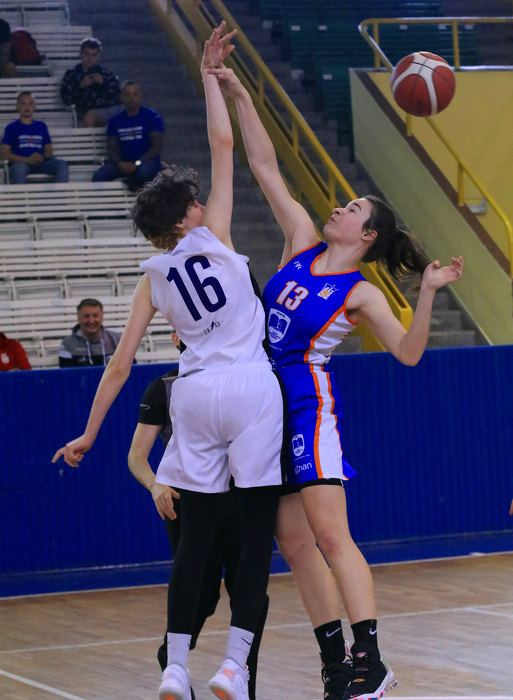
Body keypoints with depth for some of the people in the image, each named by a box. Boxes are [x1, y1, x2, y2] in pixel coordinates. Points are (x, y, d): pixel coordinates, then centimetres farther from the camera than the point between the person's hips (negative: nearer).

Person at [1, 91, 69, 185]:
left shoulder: (41, 126, 23)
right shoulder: (11, 128, 11)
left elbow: (49, 151, 21)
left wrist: (42, 157, -6)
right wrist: (28, 160, -13)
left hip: (41, 163, 4)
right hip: (20, 163, -4)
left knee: (62, 164, -26)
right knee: (19, 169, -40)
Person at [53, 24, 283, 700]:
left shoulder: (153, 277, 10)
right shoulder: (213, 237, 0)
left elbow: (120, 365, 8)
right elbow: (223, 144, 1)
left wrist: (89, 435, 15)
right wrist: (209, 75, 9)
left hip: (195, 391, 4)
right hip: (251, 385, -4)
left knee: (194, 535, 9)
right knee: (258, 531, 0)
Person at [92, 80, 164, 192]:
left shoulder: (152, 117, 0)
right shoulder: (115, 120, 11)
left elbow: (157, 147, -7)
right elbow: (112, 150, 8)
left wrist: (137, 164, -19)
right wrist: (119, 163, -16)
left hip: (147, 161, -3)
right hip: (123, 163, 3)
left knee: (144, 172, -40)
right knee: (99, 176, -26)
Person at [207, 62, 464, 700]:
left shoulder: (361, 294, -3)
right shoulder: (302, 244, 11)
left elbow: (407, 352, -11)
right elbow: (266, 169, 12)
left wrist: (428, 291, -21)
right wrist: (238, 97, 8)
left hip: (309, 403, -6)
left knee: (329, 533, -15)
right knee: (293, 541, 5)